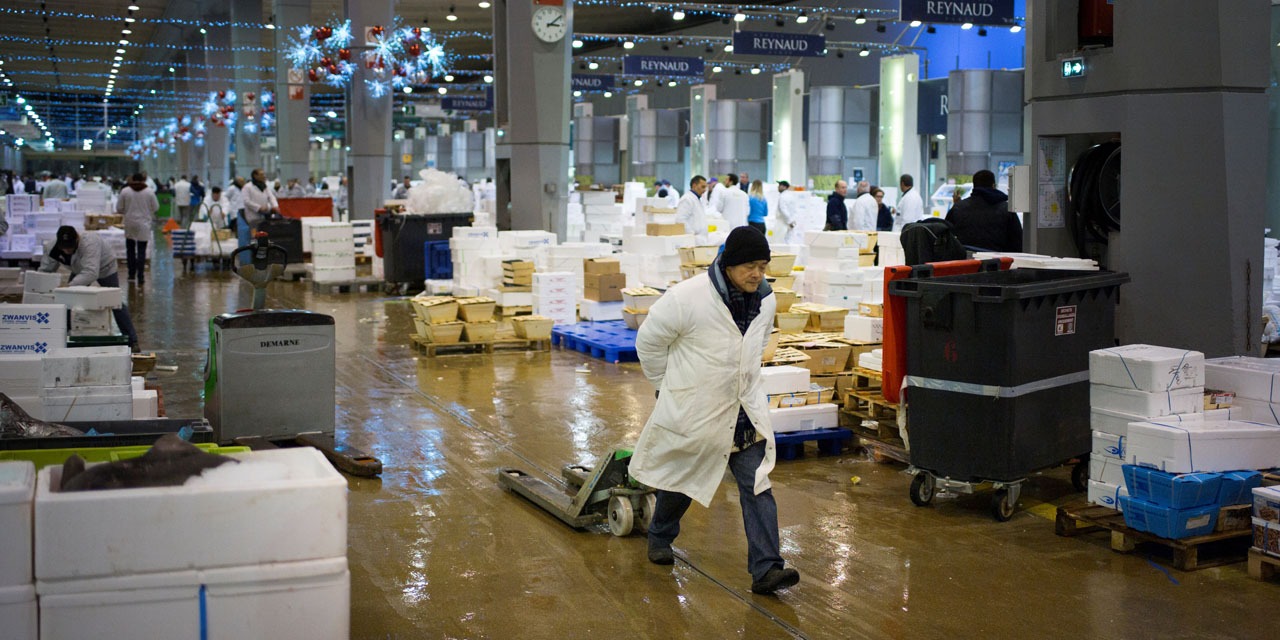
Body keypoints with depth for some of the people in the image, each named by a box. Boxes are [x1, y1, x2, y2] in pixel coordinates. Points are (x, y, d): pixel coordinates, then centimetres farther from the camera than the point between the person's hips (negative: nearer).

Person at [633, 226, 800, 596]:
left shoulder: (766, 300, -3)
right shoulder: (687, 298, -22)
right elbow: (648, 342, -9)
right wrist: (670, 386, 2)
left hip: (744, 409, 4)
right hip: (693, 410, -4)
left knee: (757, 484, -5)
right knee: (682, 480, 15)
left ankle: (766, 569, -5)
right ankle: (659, 537, 43)